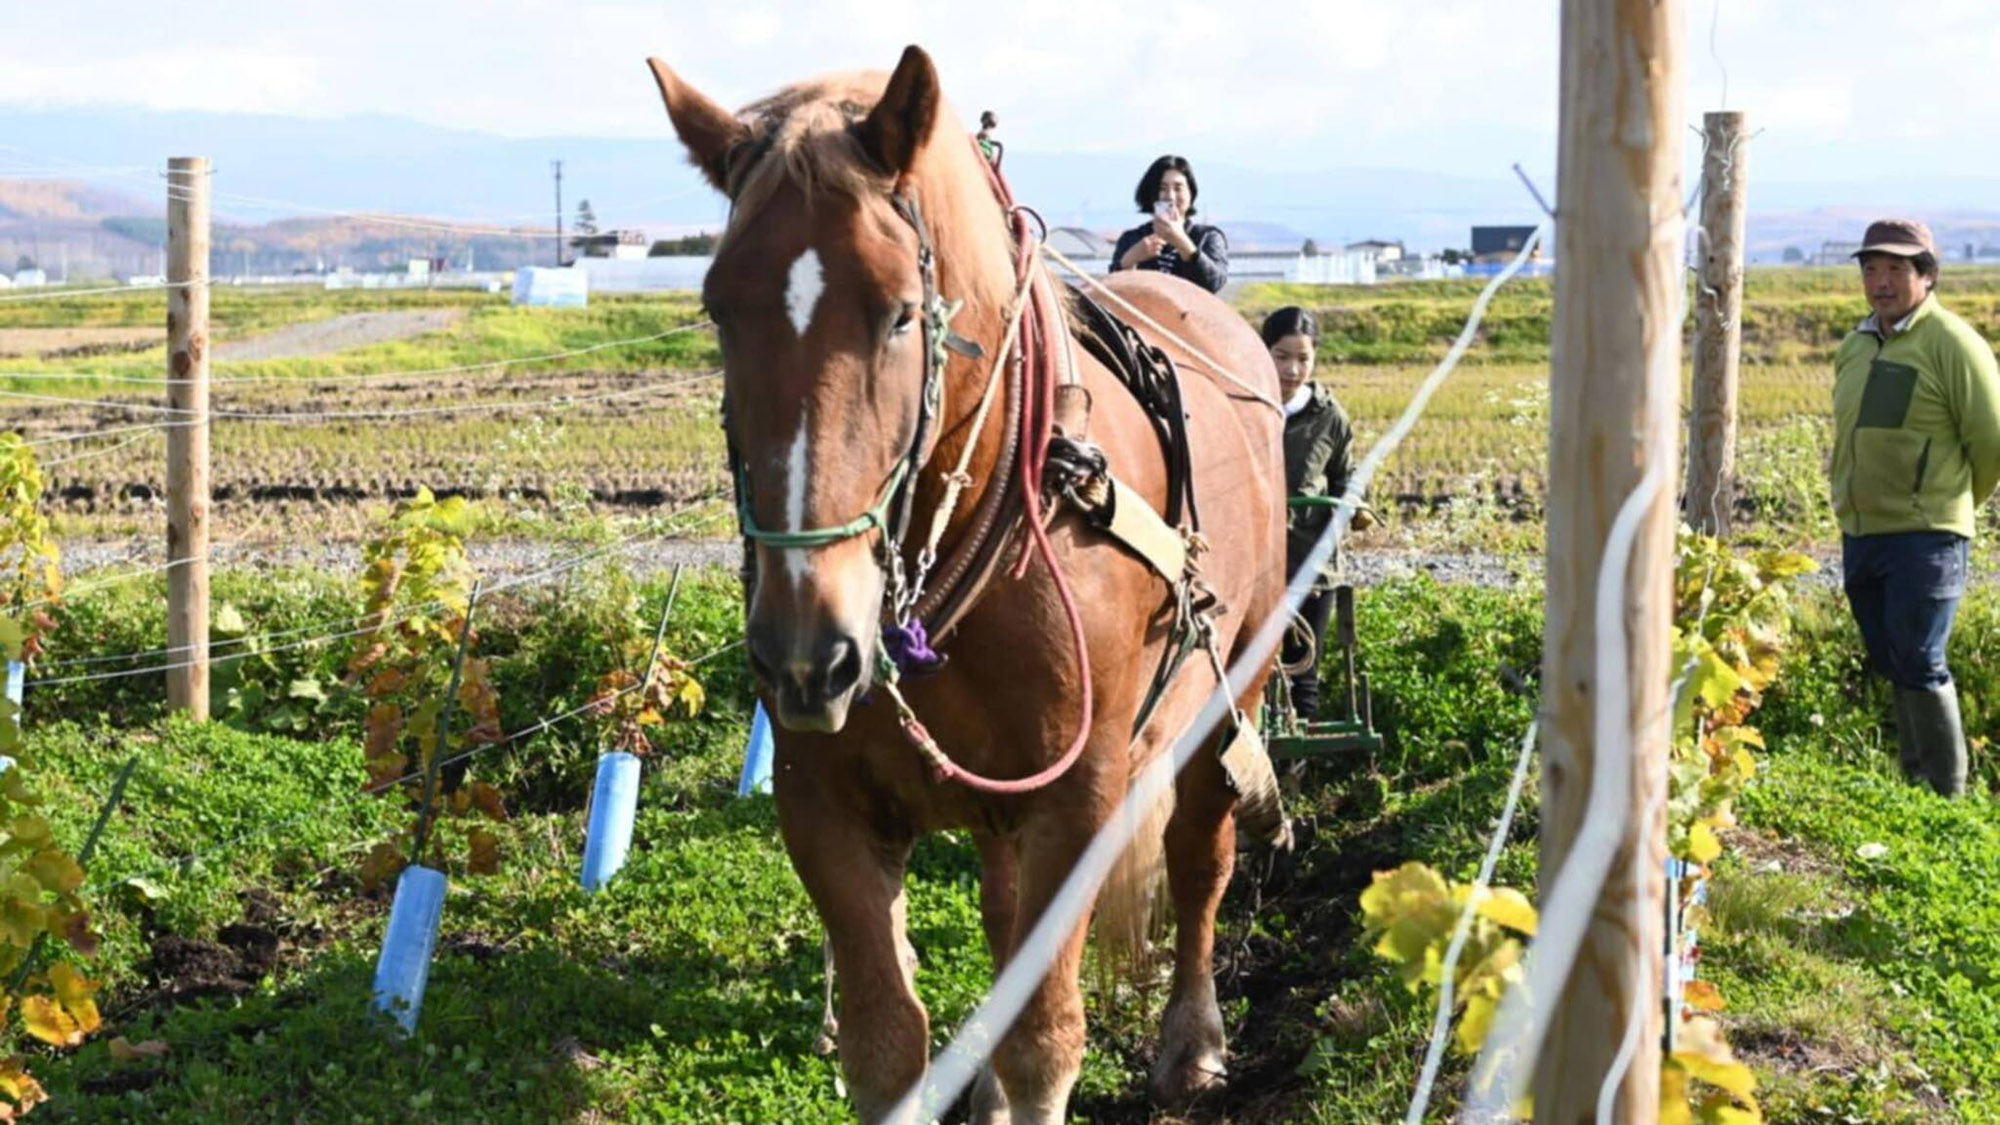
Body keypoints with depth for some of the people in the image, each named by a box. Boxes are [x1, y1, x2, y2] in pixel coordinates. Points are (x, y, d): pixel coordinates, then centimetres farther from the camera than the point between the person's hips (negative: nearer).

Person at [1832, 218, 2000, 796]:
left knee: (1918, 665, -9)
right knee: (1888, 663, 12)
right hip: (1859, 533, 7)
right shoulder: (1855, 346, 13)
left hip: (1924, 537, -7)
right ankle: (1913, 781, 22)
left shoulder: (1951, 343, -10)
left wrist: (1948, 507, 4)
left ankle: (1948, 795, 0)